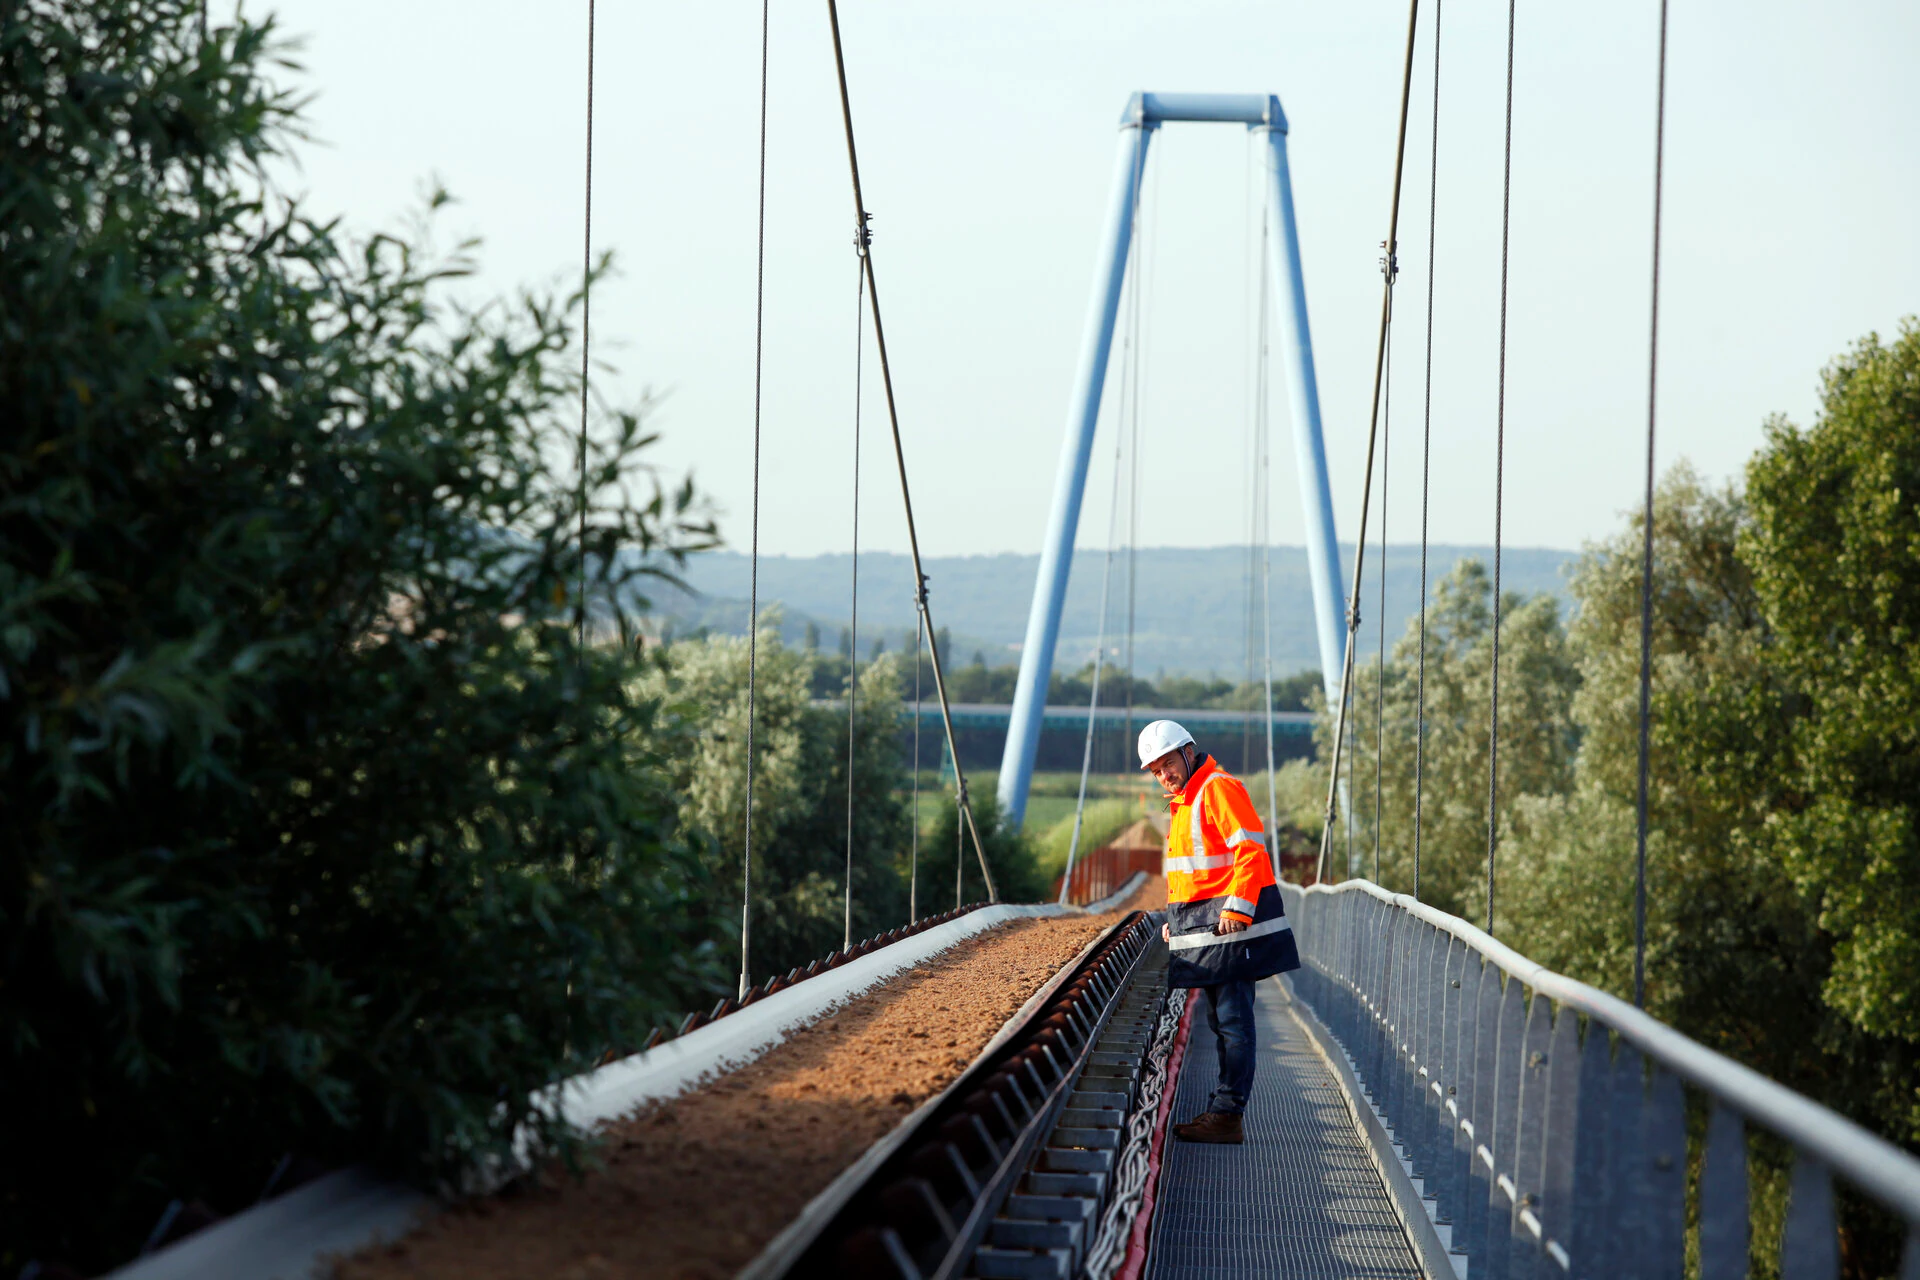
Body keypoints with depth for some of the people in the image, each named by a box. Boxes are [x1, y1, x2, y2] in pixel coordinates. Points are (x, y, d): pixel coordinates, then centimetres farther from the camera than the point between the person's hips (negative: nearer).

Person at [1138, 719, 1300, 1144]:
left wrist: (1236, 909, -24)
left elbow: (1251, 850, -19)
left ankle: (1227, 1114, -9)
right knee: (1221, 1021, 12)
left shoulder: (1220, 789, -11)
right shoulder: (1184, 799, 20)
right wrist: (1175, 919, 19)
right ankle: (1224, 1113, 16)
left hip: (1232, 922, -10)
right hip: (1202, 928, 10)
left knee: (1232, 1020, -9)